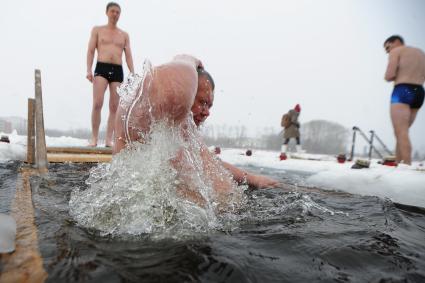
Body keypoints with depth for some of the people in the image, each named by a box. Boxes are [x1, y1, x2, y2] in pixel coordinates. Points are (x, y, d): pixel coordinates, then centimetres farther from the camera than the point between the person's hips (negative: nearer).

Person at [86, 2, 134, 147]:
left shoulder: (124, 35, 20)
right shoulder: (97, 30, 16)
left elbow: (128, 56, 13)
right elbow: (91, 51, 8)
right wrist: (89, 70, -6)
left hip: (118, 70, 2)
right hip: (101, 68, -2)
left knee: (114, 106, -4)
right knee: (97, 103, -16)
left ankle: (109, 140, 0)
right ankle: (94, 138, -8)